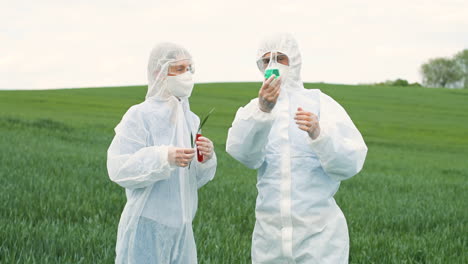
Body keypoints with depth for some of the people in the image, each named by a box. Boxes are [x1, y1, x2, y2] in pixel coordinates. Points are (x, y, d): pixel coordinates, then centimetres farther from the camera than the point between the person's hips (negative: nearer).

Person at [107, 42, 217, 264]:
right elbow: (118, 169, -16)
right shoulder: (140, 115, -9)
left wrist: (206, 159, -9)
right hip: (147, 226, -6)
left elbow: (196, 179, 11)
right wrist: (164, 158, -26)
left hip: (181, 226, 6)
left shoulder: (191, 120, 9)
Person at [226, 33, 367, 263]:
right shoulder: (253, 109, 7)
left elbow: (350, 162, -11)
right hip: (270, 232, 2)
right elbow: (242, 151, -14)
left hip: (318, 232, -2)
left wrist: (318, 134, -27)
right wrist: (262, 109, -30)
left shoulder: (321, 104, 0)